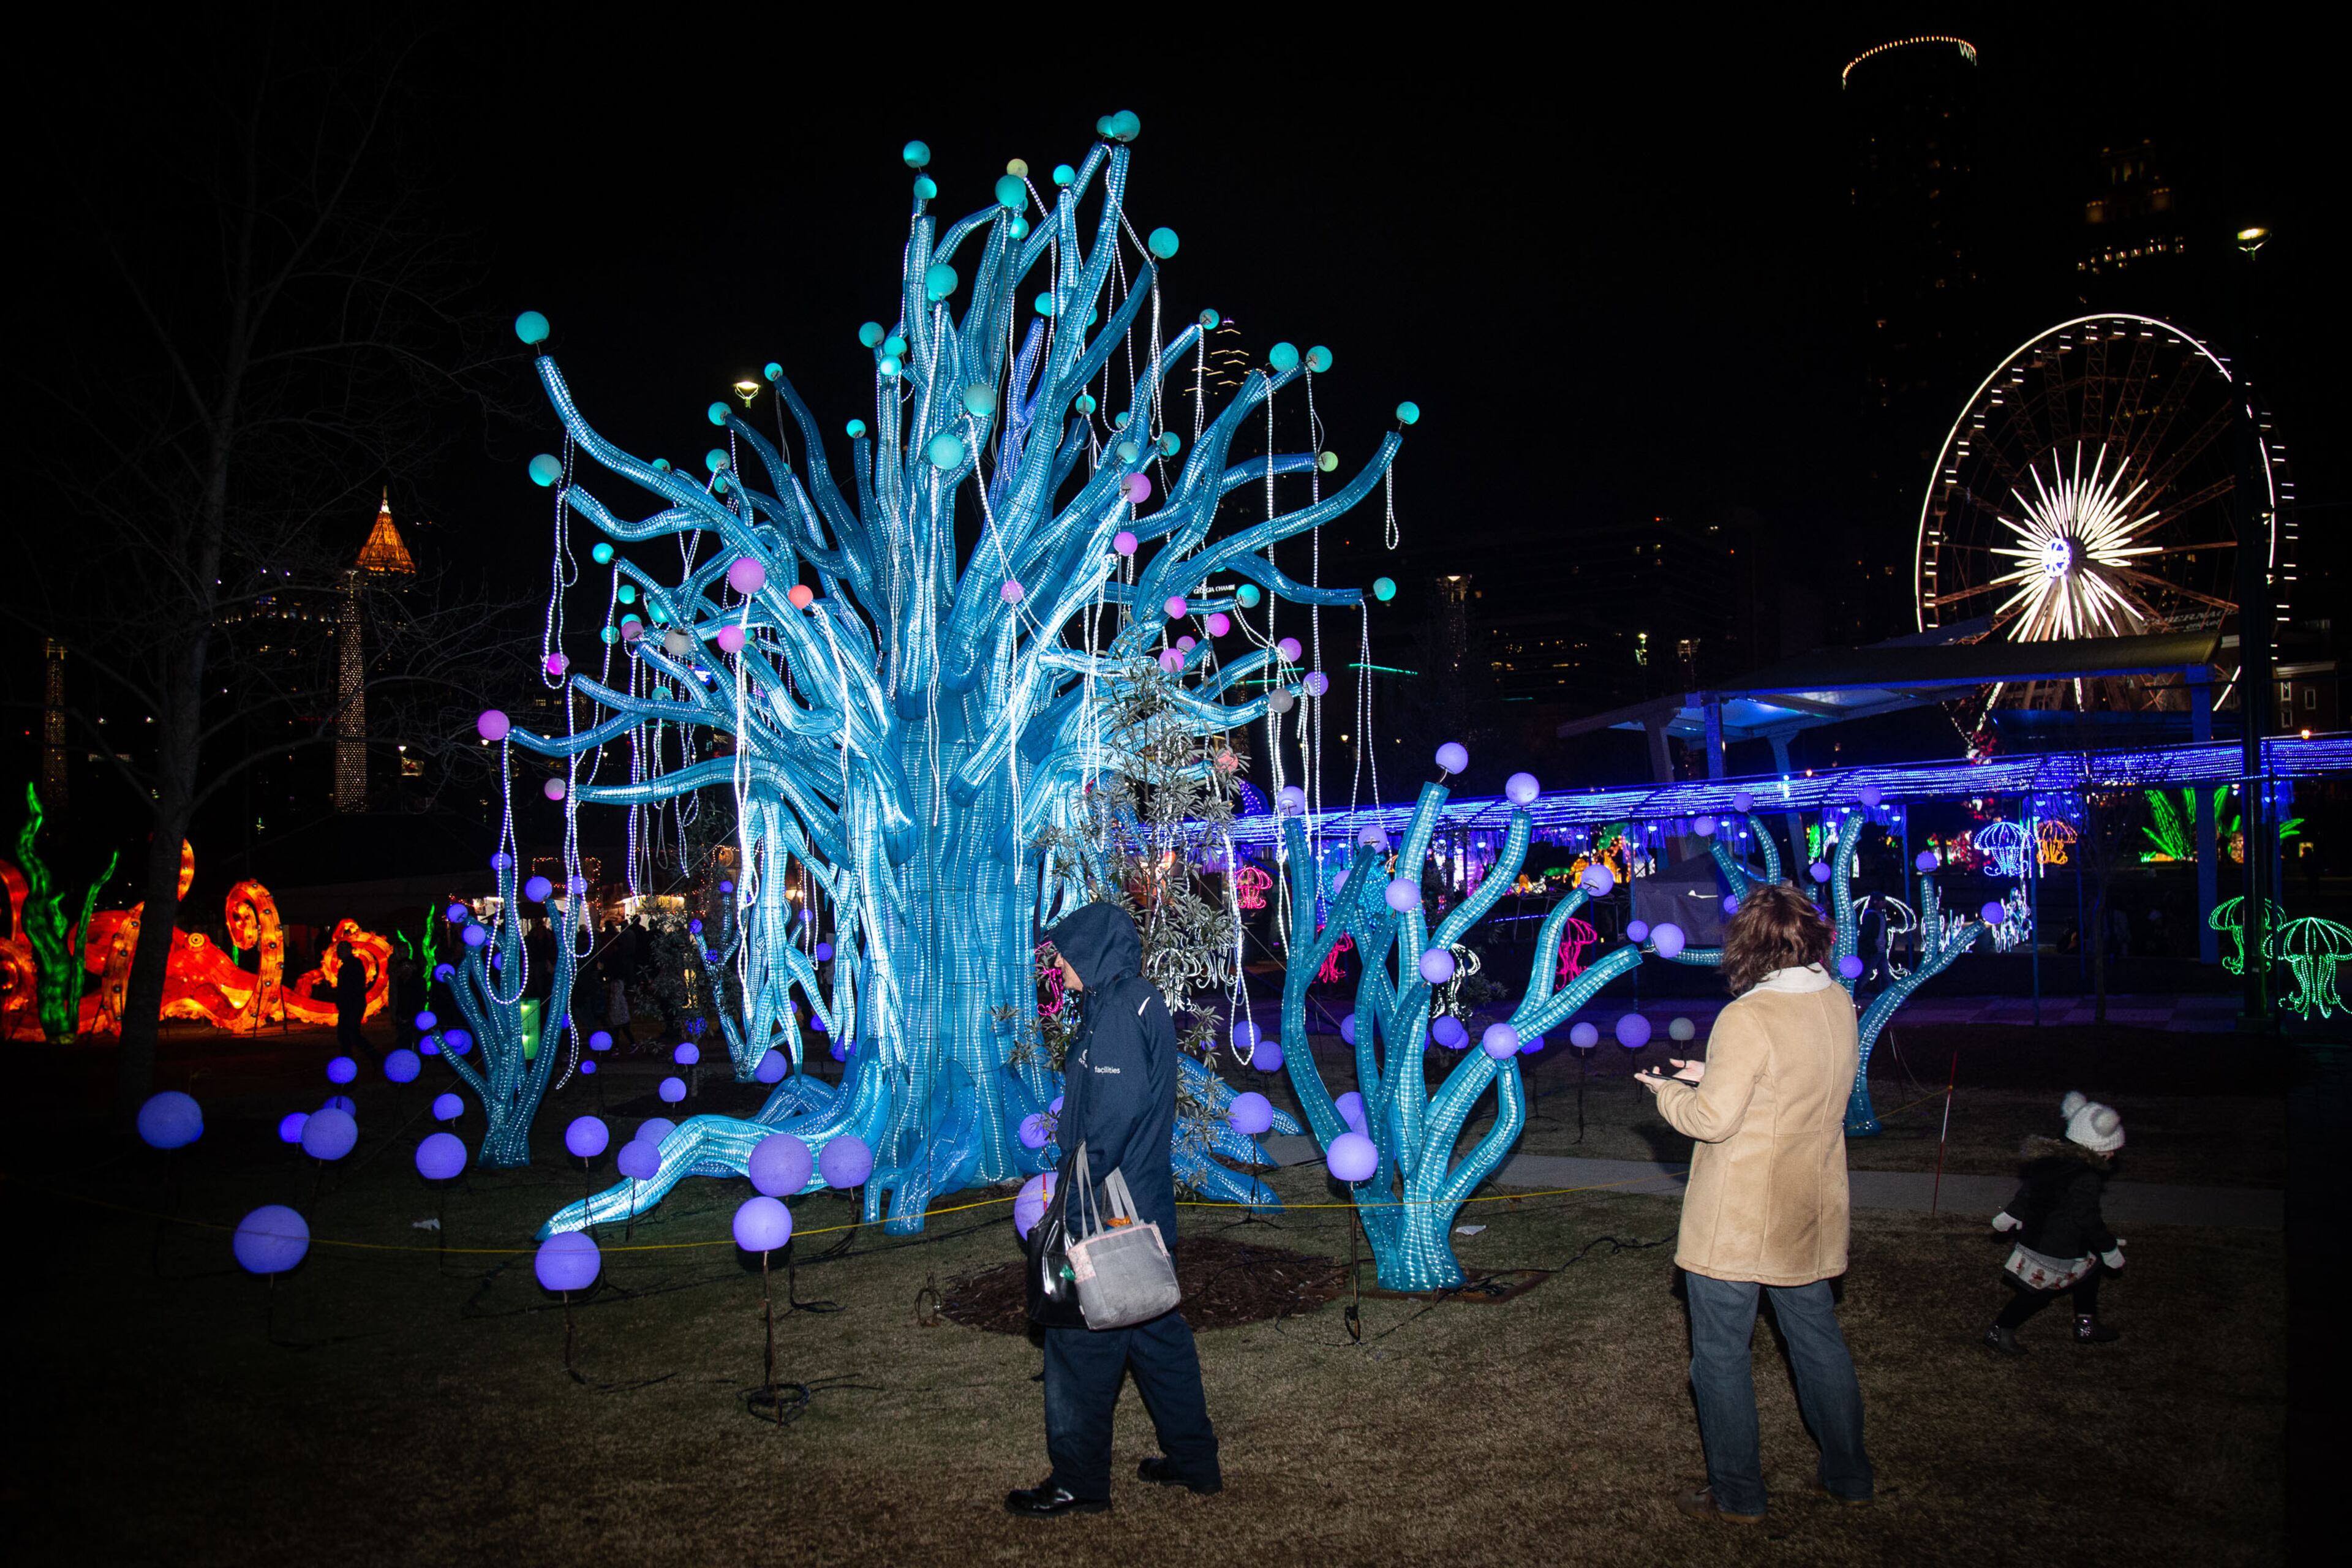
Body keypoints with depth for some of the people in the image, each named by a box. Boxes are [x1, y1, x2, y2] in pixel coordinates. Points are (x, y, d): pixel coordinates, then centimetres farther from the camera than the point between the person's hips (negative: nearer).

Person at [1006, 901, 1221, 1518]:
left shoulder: (1118, 1012, -18)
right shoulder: (1139, 1002, 12)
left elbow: (1115, 1115, -25)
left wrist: (1077, 1202, -20)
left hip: (1107, 1212, -10)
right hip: (1145, 1210, 10)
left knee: (1080, 1341, 2)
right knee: (1157, 1329, 18)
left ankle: (1078, 1482, 13)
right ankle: (1195, 1461, 28)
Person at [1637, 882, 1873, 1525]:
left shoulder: (1747, 1019, -23)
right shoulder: (1838, 1004, 1)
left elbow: (1714, 1119, -22)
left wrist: (1666, 1090, -4)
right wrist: (1717, 1076, 15)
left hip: (1735, 1223, -7)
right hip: (1809, 1213, 8)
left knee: (1720, 1355, 7)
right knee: (1818, 1340, 21)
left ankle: (1737, 1494, 18)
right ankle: (1848, 1476, 34)